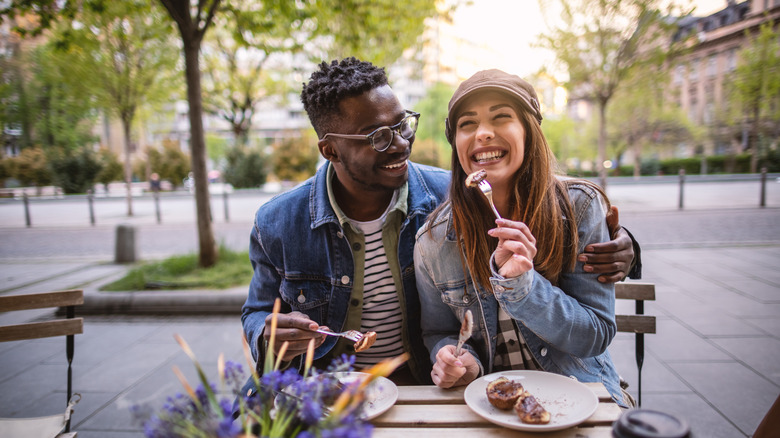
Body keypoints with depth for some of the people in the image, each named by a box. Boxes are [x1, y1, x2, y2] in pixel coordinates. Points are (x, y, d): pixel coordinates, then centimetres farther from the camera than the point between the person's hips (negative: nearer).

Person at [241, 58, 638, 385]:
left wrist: (610, 249, -17)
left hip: (428, 388, 1)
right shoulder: (278, 224, -7)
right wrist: (271, 337, -16)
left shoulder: (450, 197, -10)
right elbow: (258, 311, 9)